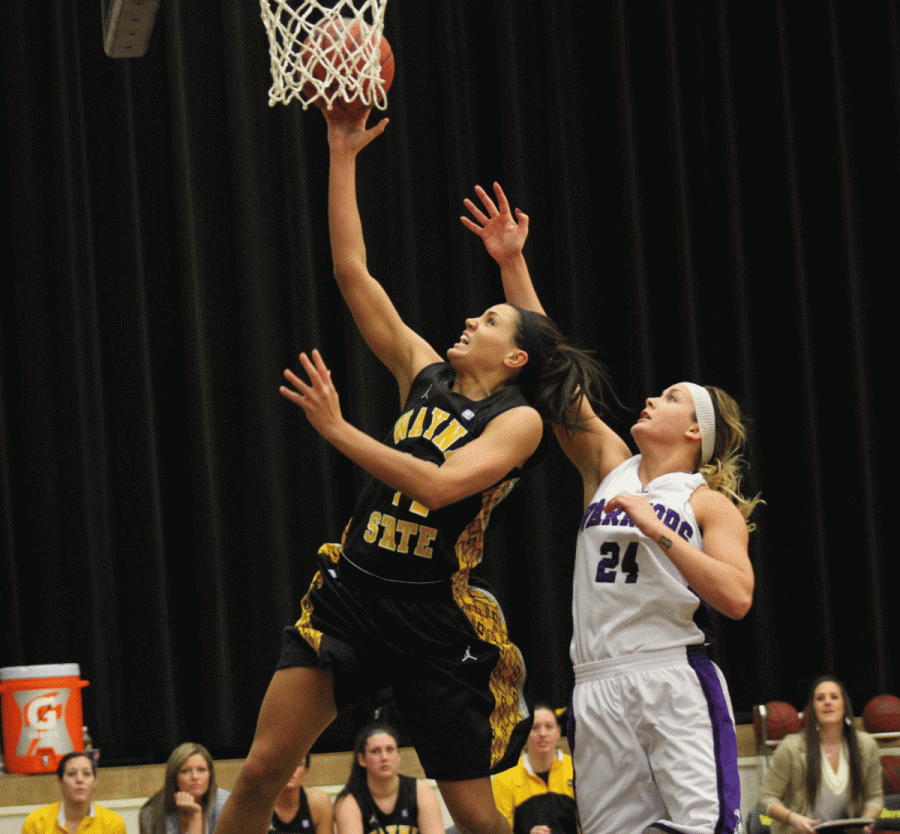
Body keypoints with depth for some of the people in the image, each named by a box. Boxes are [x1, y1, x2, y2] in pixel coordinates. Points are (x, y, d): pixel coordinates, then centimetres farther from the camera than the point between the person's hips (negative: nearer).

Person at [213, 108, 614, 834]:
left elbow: (439, 483, -23)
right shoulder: (426, 376, 10)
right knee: (262, 771, -3)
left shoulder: (519, 420, -6)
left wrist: (337, 430, -25)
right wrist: (343, 157, 7)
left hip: (434, 619, -5)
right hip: (351, 595, 5)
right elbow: (352, 272, 9)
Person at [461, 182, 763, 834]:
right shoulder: (610, 467, 16)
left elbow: (737, 597, -10)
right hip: (599, 688, 4)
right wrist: (512, 263, 9)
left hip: (675, 684, -4)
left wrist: (657, 530, -13)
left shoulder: (711, 503, 4)